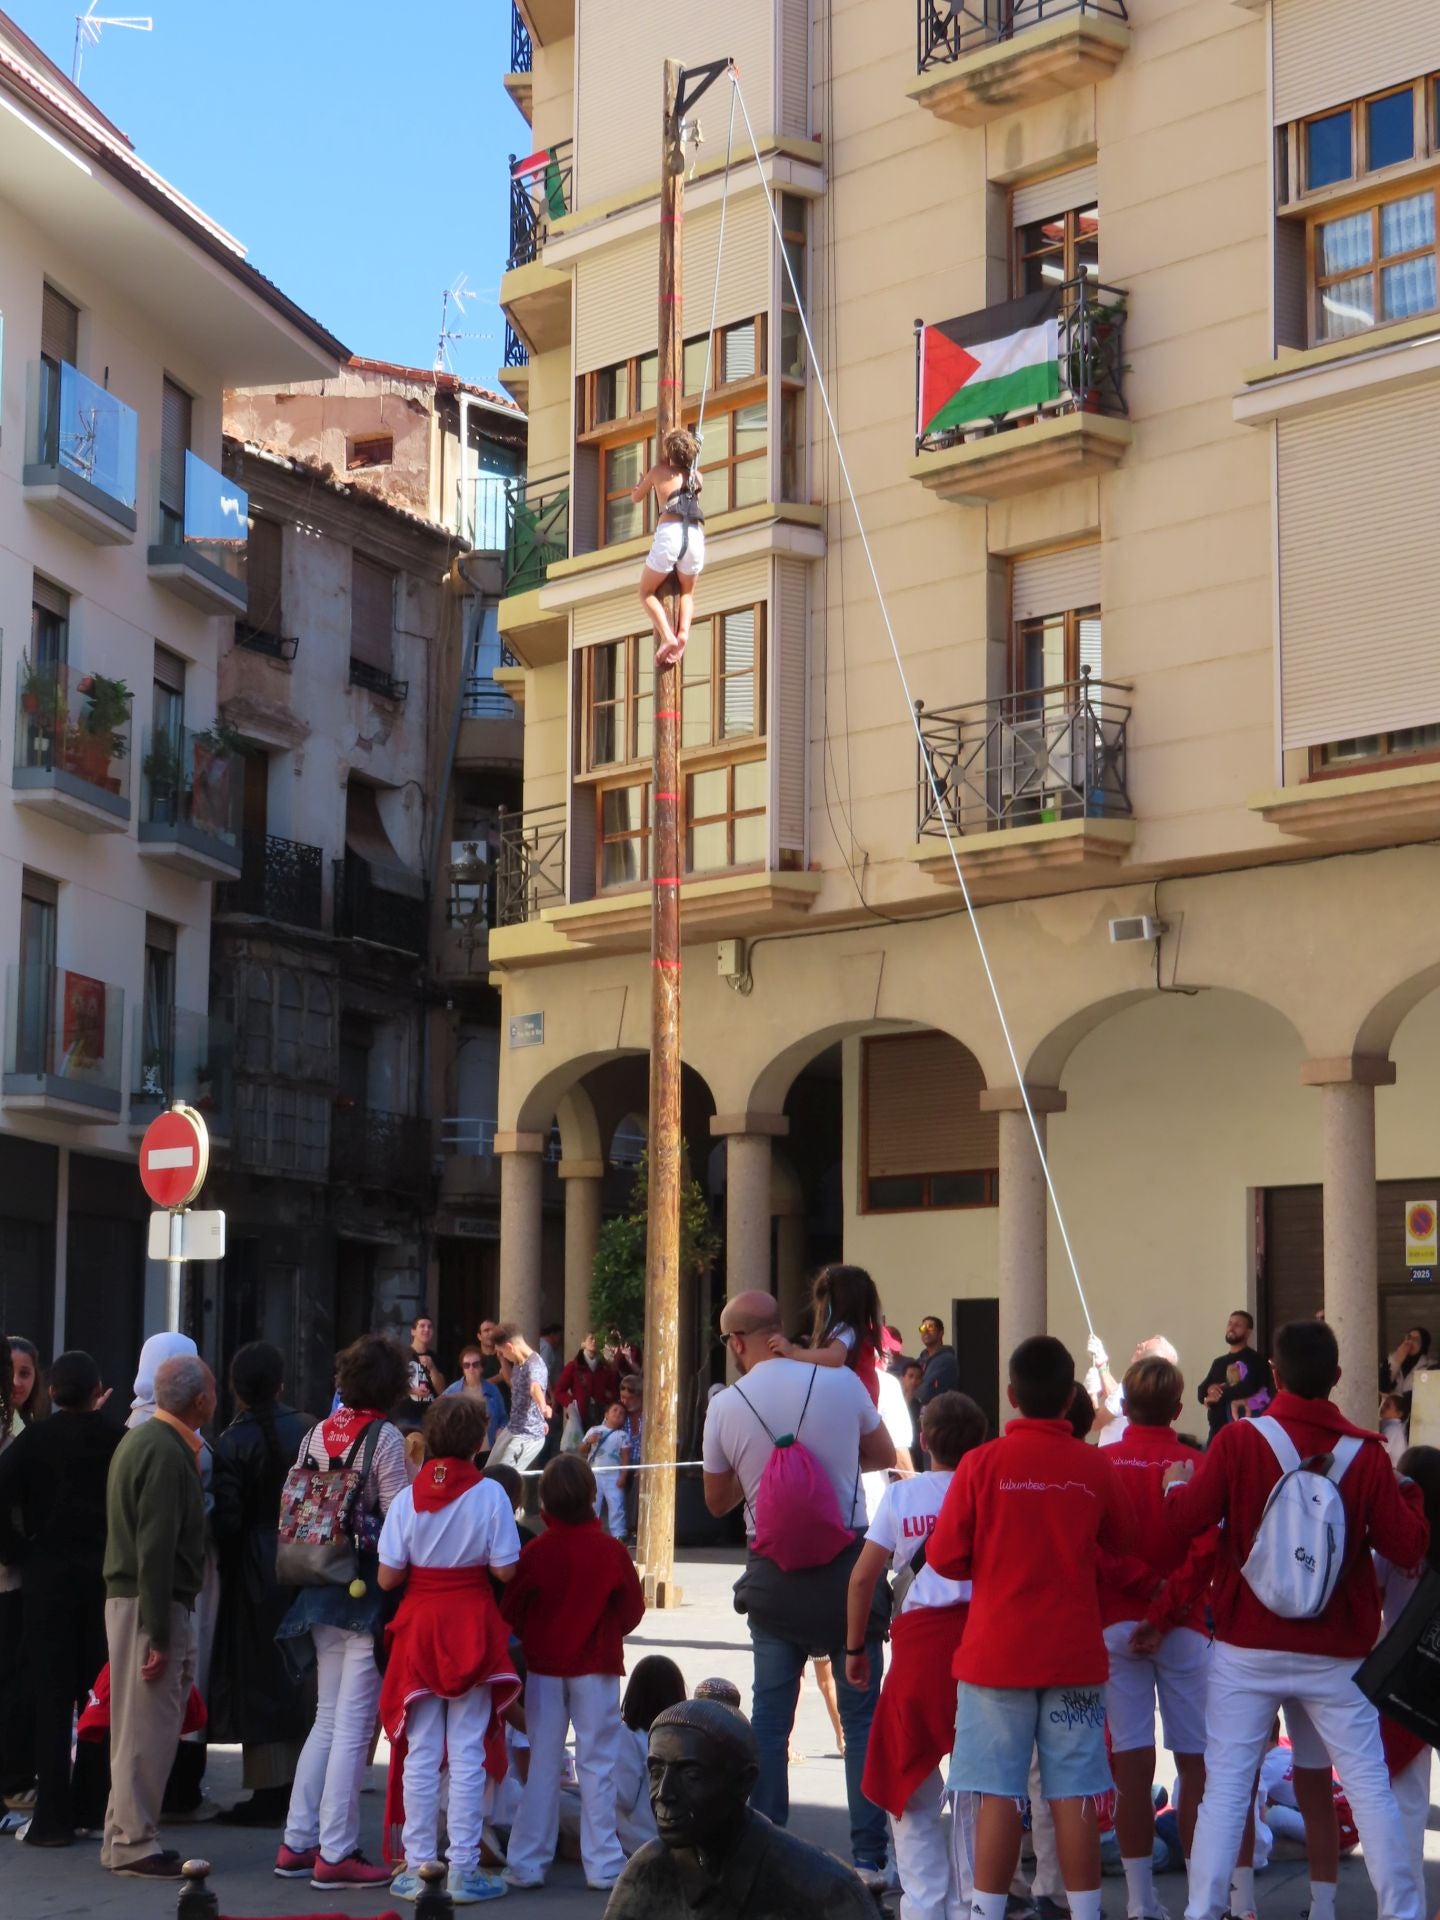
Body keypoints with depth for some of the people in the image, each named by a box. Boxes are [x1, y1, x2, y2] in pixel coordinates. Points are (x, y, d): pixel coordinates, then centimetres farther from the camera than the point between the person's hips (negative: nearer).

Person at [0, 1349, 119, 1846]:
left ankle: (53, 1817, -1)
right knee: (99, 1695, 11)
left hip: (49, 1576, -2)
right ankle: (94, 1807, 14)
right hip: (107, 1577, 2)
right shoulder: (116, 1440, -1)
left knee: (52, 1697, 1)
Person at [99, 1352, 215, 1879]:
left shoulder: (145, 1439, 14)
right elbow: (155, 1551, -23)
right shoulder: (166, 1453, -18)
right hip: (150, 1603, -10)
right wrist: (159, 1635, -22)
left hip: (131, 1596, 10)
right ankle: (132, 1845, 2)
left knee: (144, 1725, 16)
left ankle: (126, 1834, 22)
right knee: (147, 1726, -4)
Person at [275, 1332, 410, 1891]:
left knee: (328, 1719, 16)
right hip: (367, 1590, -7)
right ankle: (335, 1854, 0)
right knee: (353, 1724, -2)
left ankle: (298, 1843, 17)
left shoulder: (317, 1433, 8)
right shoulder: (385, 1438, -11)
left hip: (320, 1589, 7)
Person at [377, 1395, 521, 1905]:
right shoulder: (489, 1494, -8)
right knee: (467, 1754, 3)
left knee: (420, 1753, 7)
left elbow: (387, 1578, -4)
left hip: (418, 1626, 2)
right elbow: (505, 1571, -8)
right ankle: (463, 1870, 4)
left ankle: (417, 1868, 10)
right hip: (472, 1627, -2)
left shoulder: (407, 1498, -3)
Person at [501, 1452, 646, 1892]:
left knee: (541, 1764, 8)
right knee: (597, 1765, 5)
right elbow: (632, 1611, -2)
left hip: (543, 1667, 1)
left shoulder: (535, 1552, -10)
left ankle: (527, 1863, 10)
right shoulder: (611, 1552, -11)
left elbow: (510, 1612, -4)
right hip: (596, 1668, -1)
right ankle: (602, 1864, 5)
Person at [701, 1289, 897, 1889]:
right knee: (862, 1715, 6)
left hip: (774, 1575, 0)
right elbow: (884, 1456, 8)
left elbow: (717, 1502, 6)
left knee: (769, 1716, 12)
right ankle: (870, 1858, 5)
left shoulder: (725, 1406, -6)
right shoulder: (840, 1382, -7)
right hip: (848, 1564, 0)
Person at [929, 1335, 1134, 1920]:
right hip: (1074, 1653, 2)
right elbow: (1121, 1544, 13)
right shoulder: (1094, 1467, -2)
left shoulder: (982, 1463, -8)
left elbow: (946, 1558, -4)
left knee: (998, 1795, 1)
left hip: (997, 1652, -1)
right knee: (1074, 1795, 4)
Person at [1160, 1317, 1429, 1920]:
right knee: (1370, 1786, 8)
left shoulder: (1238, 1441, -9)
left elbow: (1183, 1522, -11)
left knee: (1226, 1786, 4)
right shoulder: (1365, 1452, -5)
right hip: (1336, 1655, 1)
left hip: (1248, 1649, -1)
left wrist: (1175, 1483, 10)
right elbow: (1406, 1547, -3)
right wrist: (1404, 1489, 14)